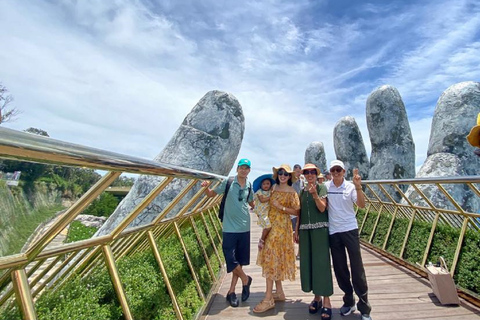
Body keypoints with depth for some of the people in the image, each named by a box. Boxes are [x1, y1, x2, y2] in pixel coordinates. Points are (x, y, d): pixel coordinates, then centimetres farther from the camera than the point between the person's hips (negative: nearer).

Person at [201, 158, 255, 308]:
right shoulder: (228, 182, -7)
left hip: (244, 228, 4)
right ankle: (245, 280, 26)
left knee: (239, 260, 11)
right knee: (231, 259, -3)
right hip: (229, 228, -3)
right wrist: (206, 187, -19)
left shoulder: (249, 186, 4)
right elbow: (211, 194, -1)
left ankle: (231, 291, 28)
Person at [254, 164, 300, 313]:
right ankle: (279, 292, 27)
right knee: (274, 258, 12)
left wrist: (281, 207, -18)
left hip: (281, 226, -7)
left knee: (271, 257, -7)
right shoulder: (274, 188, 10)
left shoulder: (291, 192, -7)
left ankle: (268, 299, 1)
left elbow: (297, 211, -11)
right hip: (271, 224, 7)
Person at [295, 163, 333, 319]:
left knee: (321, 262, -3)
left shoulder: (321, 187, -1)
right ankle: (316, 297, 22)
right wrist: (297, 231, 14)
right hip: (305, 230, 5)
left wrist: (315, 194, -25)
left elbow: (322, 208, -10)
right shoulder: (302, 191, 12)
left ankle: (326, 301, 8)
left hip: (320, 228, -4)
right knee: (308, 263, 7)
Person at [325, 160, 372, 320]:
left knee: (357, 268, 3)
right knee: (339, 269, 12)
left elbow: (361, 205, -16)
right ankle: (349, 301, 31)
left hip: (350, 230, -2)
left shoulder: (350, 186, -4)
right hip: (333, 231, 2)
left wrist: (358, 187, -29)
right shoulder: (326, 186, 0)